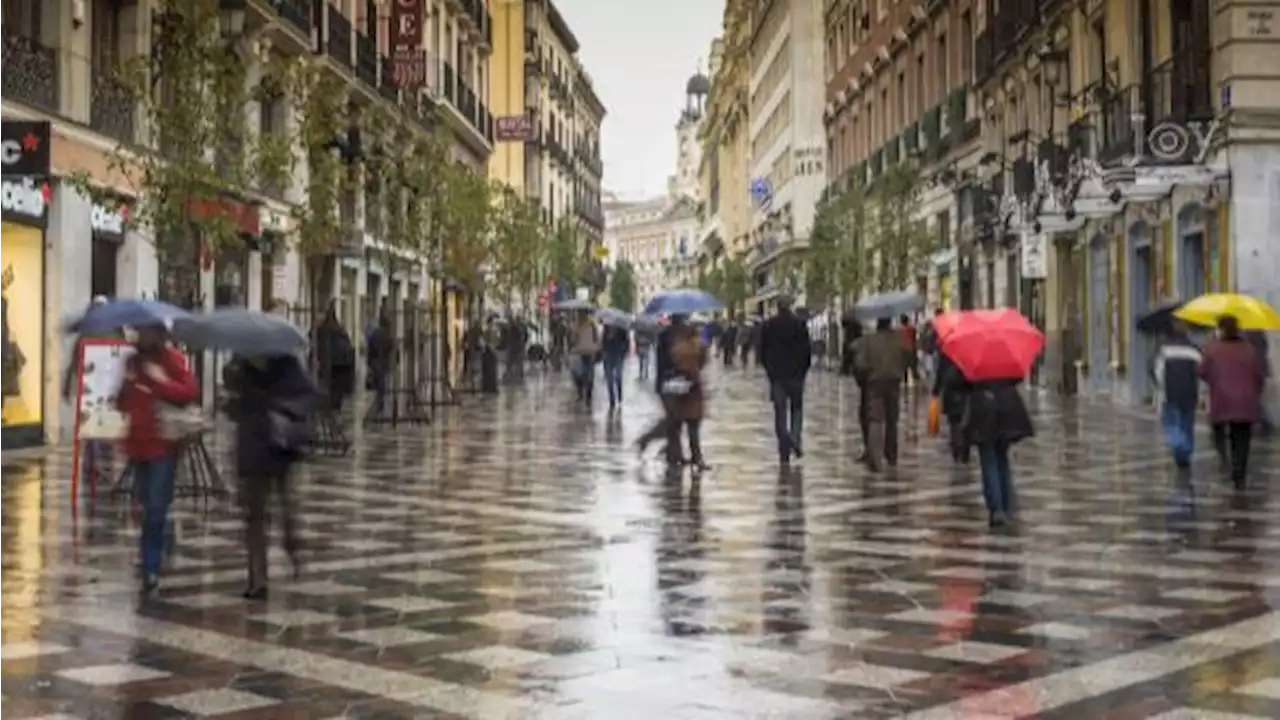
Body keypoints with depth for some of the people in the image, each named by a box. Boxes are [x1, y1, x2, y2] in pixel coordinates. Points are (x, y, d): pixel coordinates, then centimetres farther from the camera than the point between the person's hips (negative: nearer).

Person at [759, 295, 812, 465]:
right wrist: (803, 370, 10)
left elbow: (763, 351, 3)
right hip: (796, 374, -1)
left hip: (776, 375, 1)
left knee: (780, 412, 4)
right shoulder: (799, 324, -5)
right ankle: (795, 440, -5)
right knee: (796, 408, 15)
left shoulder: (768, 326, -1)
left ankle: (784, 452, -1)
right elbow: (807, 350, -3)